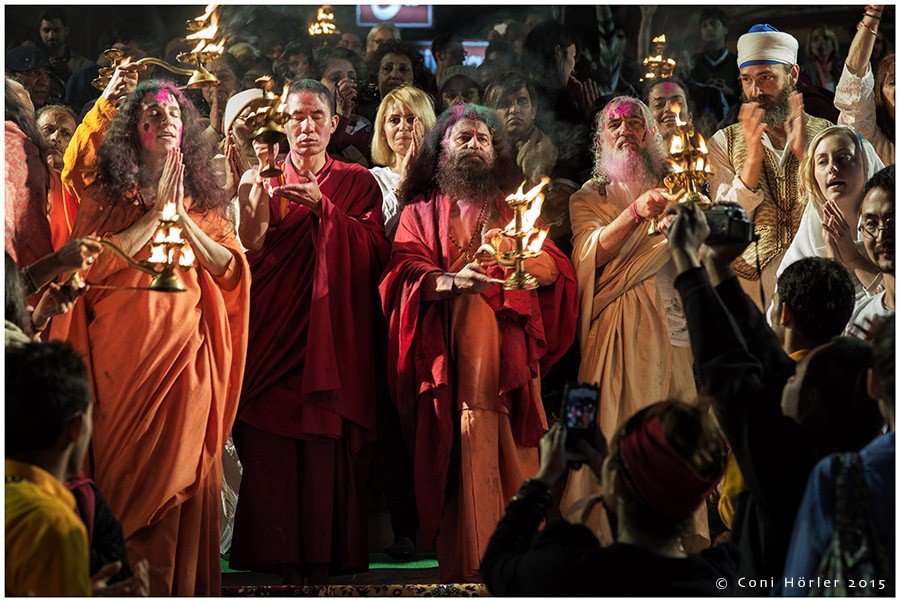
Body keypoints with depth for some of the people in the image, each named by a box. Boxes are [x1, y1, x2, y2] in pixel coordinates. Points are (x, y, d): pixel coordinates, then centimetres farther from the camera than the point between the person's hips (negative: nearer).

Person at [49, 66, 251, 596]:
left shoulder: (202, 199, 13)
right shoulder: (108, 194, 6)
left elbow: (231, 268, 3)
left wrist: (183, 217, -5)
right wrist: (154, 211, -10)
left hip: (183, 350, 1)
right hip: (123, 348, -1)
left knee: (180, 465, -1)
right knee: (123, 464, -2)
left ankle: (180, 582, 4)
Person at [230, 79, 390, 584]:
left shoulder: (357, 183, 11)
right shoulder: (262, 182, 11)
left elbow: (376, 255, -3)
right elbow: (246, 266, 2)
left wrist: (325, 209, -12)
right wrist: (255, 223, -16)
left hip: (333, 332, -1)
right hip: (274, 335, 1)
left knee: (329, 443, -9)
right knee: (271, 444, -8)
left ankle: (325, 556, -3)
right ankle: (281, 557, -2)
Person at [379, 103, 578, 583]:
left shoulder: (516, 207, 20)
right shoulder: (422, 211, 16)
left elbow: (557, 270, 7)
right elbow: (404, 275, -2)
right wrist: (453, 281, -20)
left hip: (508, 350, 2)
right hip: (450, 353, -1)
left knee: (510, 450, -7)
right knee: (461, 450, -10)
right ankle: (467, 562, -10)